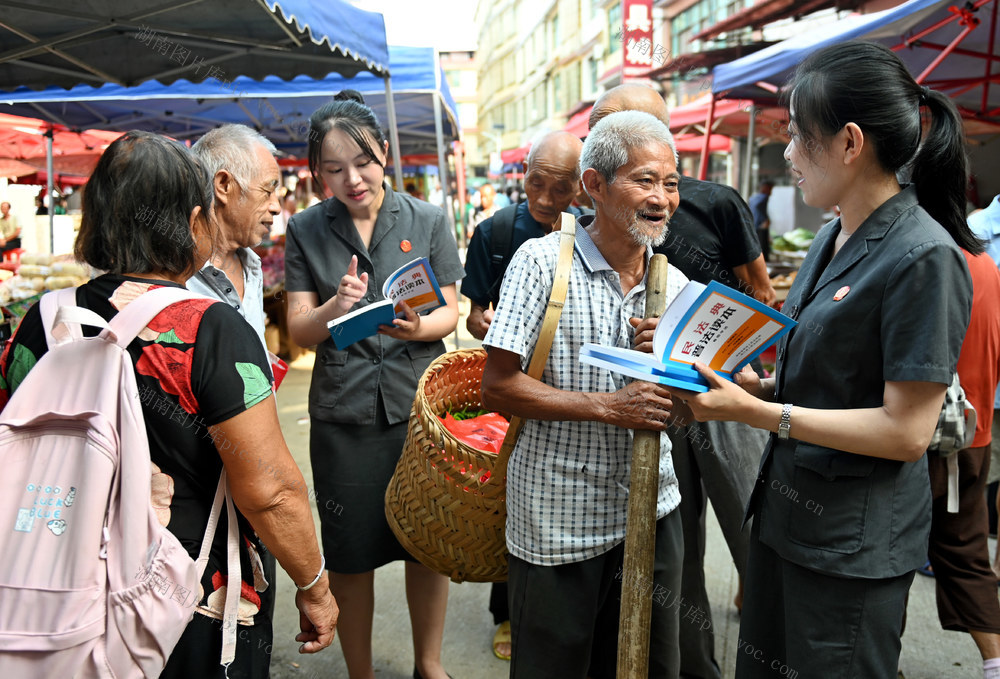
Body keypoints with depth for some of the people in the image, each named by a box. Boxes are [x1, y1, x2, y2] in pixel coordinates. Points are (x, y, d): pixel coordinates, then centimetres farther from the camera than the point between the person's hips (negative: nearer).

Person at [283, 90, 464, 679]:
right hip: (343, 411, 0)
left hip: (420, 401, 1)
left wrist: (416, 328, -21)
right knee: (351, 553, 9)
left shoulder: (429, 220, 2)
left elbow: (450, 313, 1)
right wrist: (336, 308, -23)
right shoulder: (306, 230, 3)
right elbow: (299, 330, -1)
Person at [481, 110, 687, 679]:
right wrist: (607, 406, -22)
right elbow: (498, 386, -16)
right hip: (559, 519, -4)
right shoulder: (543, 262, -12)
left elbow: (674, 408, 9)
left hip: (651, 510, 5)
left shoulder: (673, 284, 4)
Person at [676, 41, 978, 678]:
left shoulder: (924, 257, -20)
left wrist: (756, 412, -22)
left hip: (854, 543, -8)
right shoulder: (832, 239, 7)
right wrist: (758, 384, -2)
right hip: (786, 507, 8)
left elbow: (906, 431, -22)